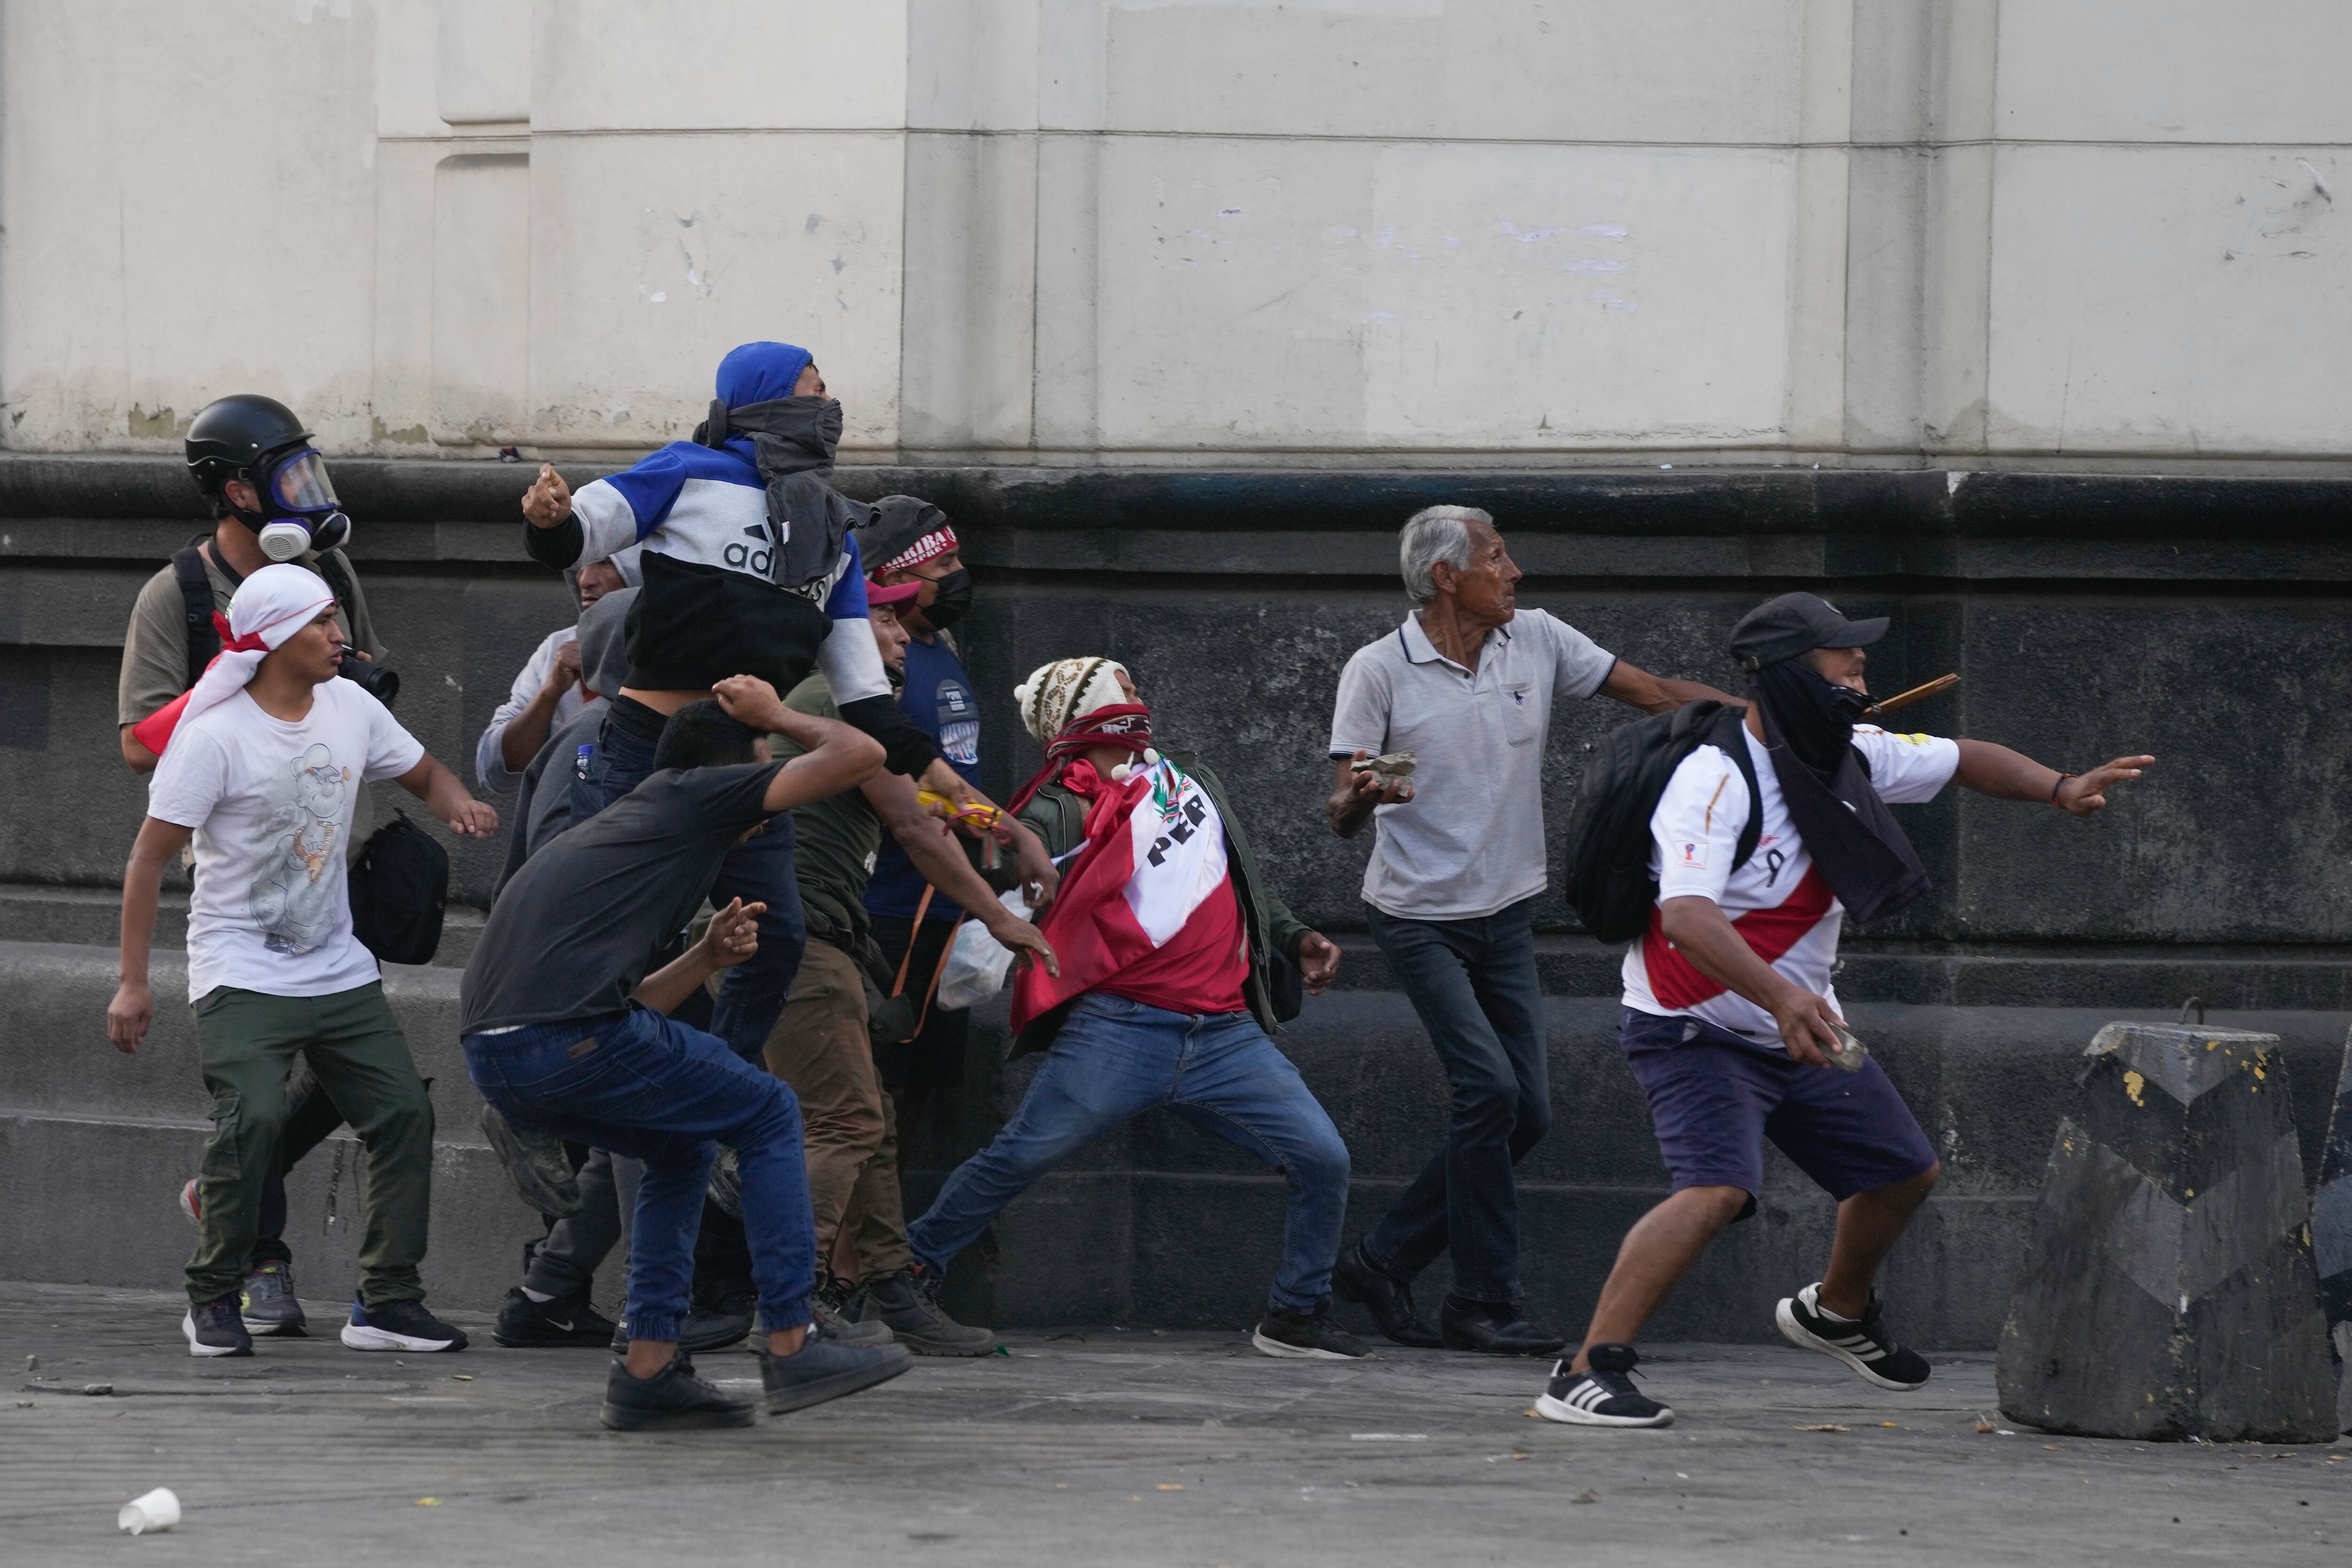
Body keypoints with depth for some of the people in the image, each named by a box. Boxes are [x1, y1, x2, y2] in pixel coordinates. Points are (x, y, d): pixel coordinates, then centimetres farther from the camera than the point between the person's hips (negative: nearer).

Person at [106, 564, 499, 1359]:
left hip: (338, 967, 6)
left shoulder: (350, 708, 4)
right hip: (241, 972, -6)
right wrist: (132, 983, -16)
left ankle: (387, 1301, 7)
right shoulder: (215, 736, -14)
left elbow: (422, 773, 20)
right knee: (253, 1115, -24)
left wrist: (455, 801, -6)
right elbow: (149, 857, -12)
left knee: (404, 1113, -2)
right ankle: (212, 1299, -9)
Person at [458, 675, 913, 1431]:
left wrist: (710, 956, 23)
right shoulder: (692, 796, 10)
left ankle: (648, 1369, 20)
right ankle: (791, 1347, 9)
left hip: (493, 1057, 8)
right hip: (571, 1037, -8)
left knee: (684, 1148, 28)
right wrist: (776, 716, 25)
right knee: (768, 1115, 12)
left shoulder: (613, 828, 33)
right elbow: (860, 756, 8)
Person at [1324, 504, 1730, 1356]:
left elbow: (1657, 694, 5)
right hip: (1419, 918, -6)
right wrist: (1360, 799, -34)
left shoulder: (1537, 641, 2)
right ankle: (1483, 1304, -10)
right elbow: (1340, 814, -9)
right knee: (1489, 1088, -19)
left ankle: (1382, 1262, 13)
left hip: (1505, 916, 6)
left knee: (1525, 1111, 1)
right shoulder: (1379, 671, -9)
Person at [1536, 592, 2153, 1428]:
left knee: (1904, 1172, 18)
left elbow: (1961, 761, 15)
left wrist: (2059, 788, -2)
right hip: (1698, 1033, -9)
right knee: (1718, 1190, -30)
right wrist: (1780, 997, -52)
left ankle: (1837, 1312, 46)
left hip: (1803, 1030, 9)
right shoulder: (1715, 780, -26)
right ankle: (1587, 1374, -31)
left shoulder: (1855, 758, 0)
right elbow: (1685, 916, -39)